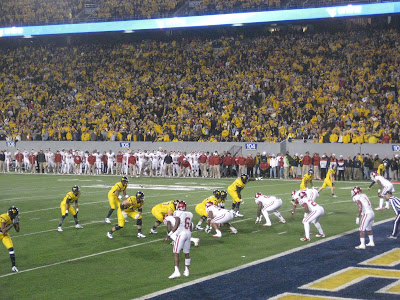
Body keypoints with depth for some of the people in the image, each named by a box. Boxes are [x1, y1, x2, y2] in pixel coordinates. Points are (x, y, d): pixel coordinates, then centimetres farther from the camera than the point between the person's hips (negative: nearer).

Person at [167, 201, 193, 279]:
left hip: (180, 234, -6)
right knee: (187, 253, 16)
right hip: (188, 234, 7)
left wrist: (170, 233, -10)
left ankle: (177, 271, -16)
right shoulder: (190, 214, 9)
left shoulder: (178, 213, -10)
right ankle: (187, 271, 23)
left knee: (176, 253, -5)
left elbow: (176, 225, -16)